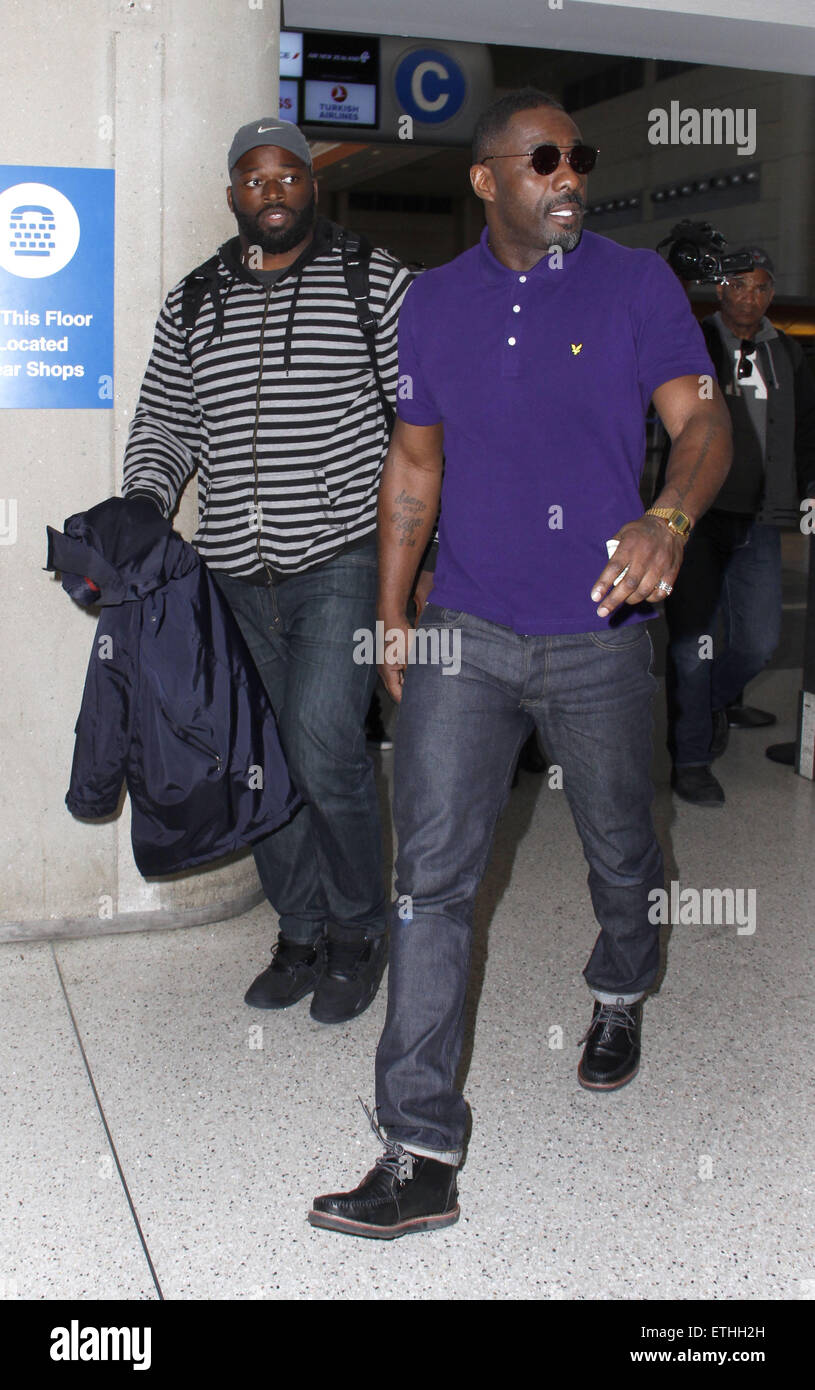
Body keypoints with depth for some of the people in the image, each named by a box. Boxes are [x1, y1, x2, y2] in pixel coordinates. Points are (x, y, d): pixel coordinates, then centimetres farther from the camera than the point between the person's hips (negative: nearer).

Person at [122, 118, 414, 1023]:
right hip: (234, 573, 5)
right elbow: (163, 427, 14)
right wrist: (141, 512, -4)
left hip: (341, 556, -4)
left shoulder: (375, 282, 3)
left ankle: (358, 930, 10)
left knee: (324, 753, -13)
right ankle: (301, 935, 25)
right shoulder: (192, 305, 13)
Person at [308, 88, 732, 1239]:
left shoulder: (636, 283, 0)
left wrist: (669, 519, -32)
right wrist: (392, 612, 11)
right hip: (463, 635, 1)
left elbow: (702, 422, -10)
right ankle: (421, 1158, -1)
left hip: (598, 638, -1)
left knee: (621, 853, 16)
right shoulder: (433, 302, 7)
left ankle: (620, 998, 50)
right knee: (430, 876, -7)